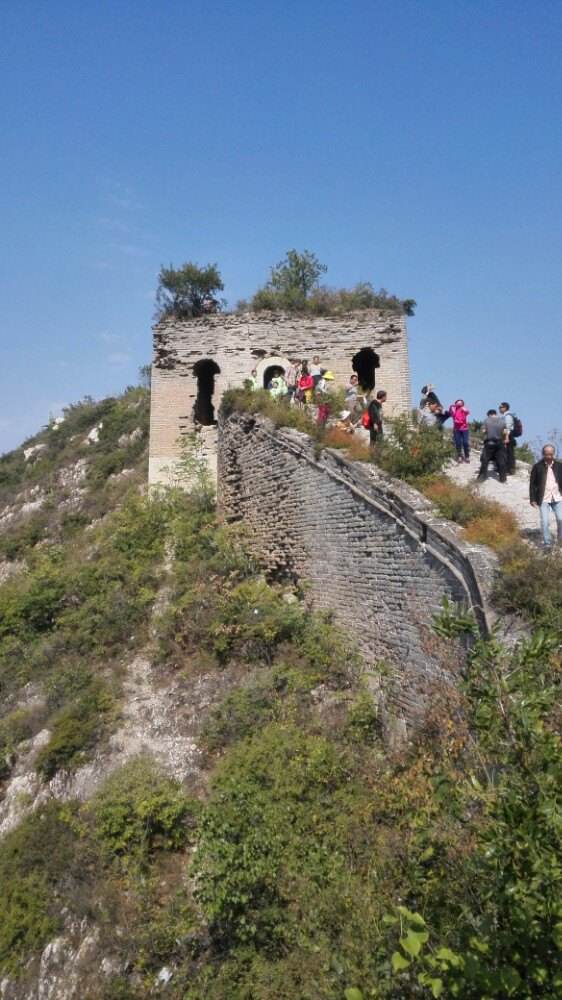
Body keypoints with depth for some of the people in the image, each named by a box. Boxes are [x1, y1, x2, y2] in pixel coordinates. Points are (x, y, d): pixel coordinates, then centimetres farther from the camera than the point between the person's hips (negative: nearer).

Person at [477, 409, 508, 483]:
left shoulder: (486, 420, -2)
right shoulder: (502, 420, 3)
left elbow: (483, 430, -4)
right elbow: (505, 432, 0)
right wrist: (504, 440, 12)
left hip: (489, 443, -2)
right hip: (499, 443, 2)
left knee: (485, 460, 6)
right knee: (501, 460, 8)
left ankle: (482, 477, 7)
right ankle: (502, 477, 12)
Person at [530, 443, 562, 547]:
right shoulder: (537, 466, -3)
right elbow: (532, 484, 0)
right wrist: (532, 499, -4)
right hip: (543, 499, -2)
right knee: (544, 521, -3)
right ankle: (546, 543, 10)